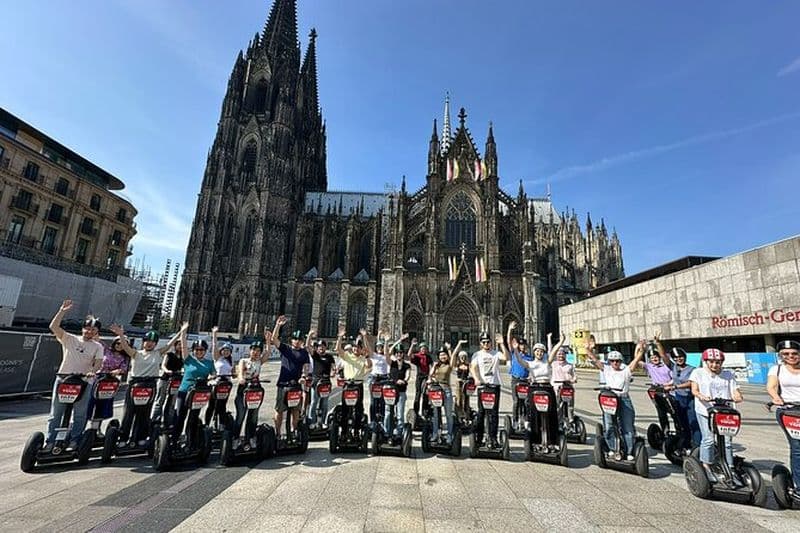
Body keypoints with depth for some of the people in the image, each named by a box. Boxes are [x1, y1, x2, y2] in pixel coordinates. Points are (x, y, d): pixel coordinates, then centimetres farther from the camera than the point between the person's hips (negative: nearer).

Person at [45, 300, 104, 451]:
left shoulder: (97, 346, 7)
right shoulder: (69, 339, 6)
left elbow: (98, 362, -5)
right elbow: (53, 327, -7)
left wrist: (93, 370, -26)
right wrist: (62, 311, -16)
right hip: (63, 379, 0)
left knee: (80, 415, 4)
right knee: (55, 413, 6)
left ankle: (74, 441, 14)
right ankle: (49, 441, 15)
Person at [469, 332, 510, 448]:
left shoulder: (496, 353, 8)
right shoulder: (477, 354, 8)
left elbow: (506, 358, -11)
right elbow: (473, 367, -3)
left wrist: (502, 344, -17)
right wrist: (476, 379, -20)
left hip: (494, 385, 1)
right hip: (482, 385, 0)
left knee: (493, 413, 2)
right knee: (481, 412, 4)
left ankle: (493, 438, 8)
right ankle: (478, 437, 14)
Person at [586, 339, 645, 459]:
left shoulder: (626, 370, 14)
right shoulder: (606, 369, 14)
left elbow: (636, 359, 5)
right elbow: (594, 359, 7)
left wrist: (641, 349, -7)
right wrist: (589, 349, -5)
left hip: (624, 399, 1)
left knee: (628, 427, 4)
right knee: (608, 426, -3)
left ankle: (629, 452, 12)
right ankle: (612, 449, 9)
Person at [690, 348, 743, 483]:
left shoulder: (728, 375, 17)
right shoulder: (698, 373, 9)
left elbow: (735, 391, 7)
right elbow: (694, 389, -1)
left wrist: (738, 397, -16)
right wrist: (701, 396, -22)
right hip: (705, 410, -2)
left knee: (726, 441, -3)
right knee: (708, 439, -9)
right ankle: (706, 467, 4)